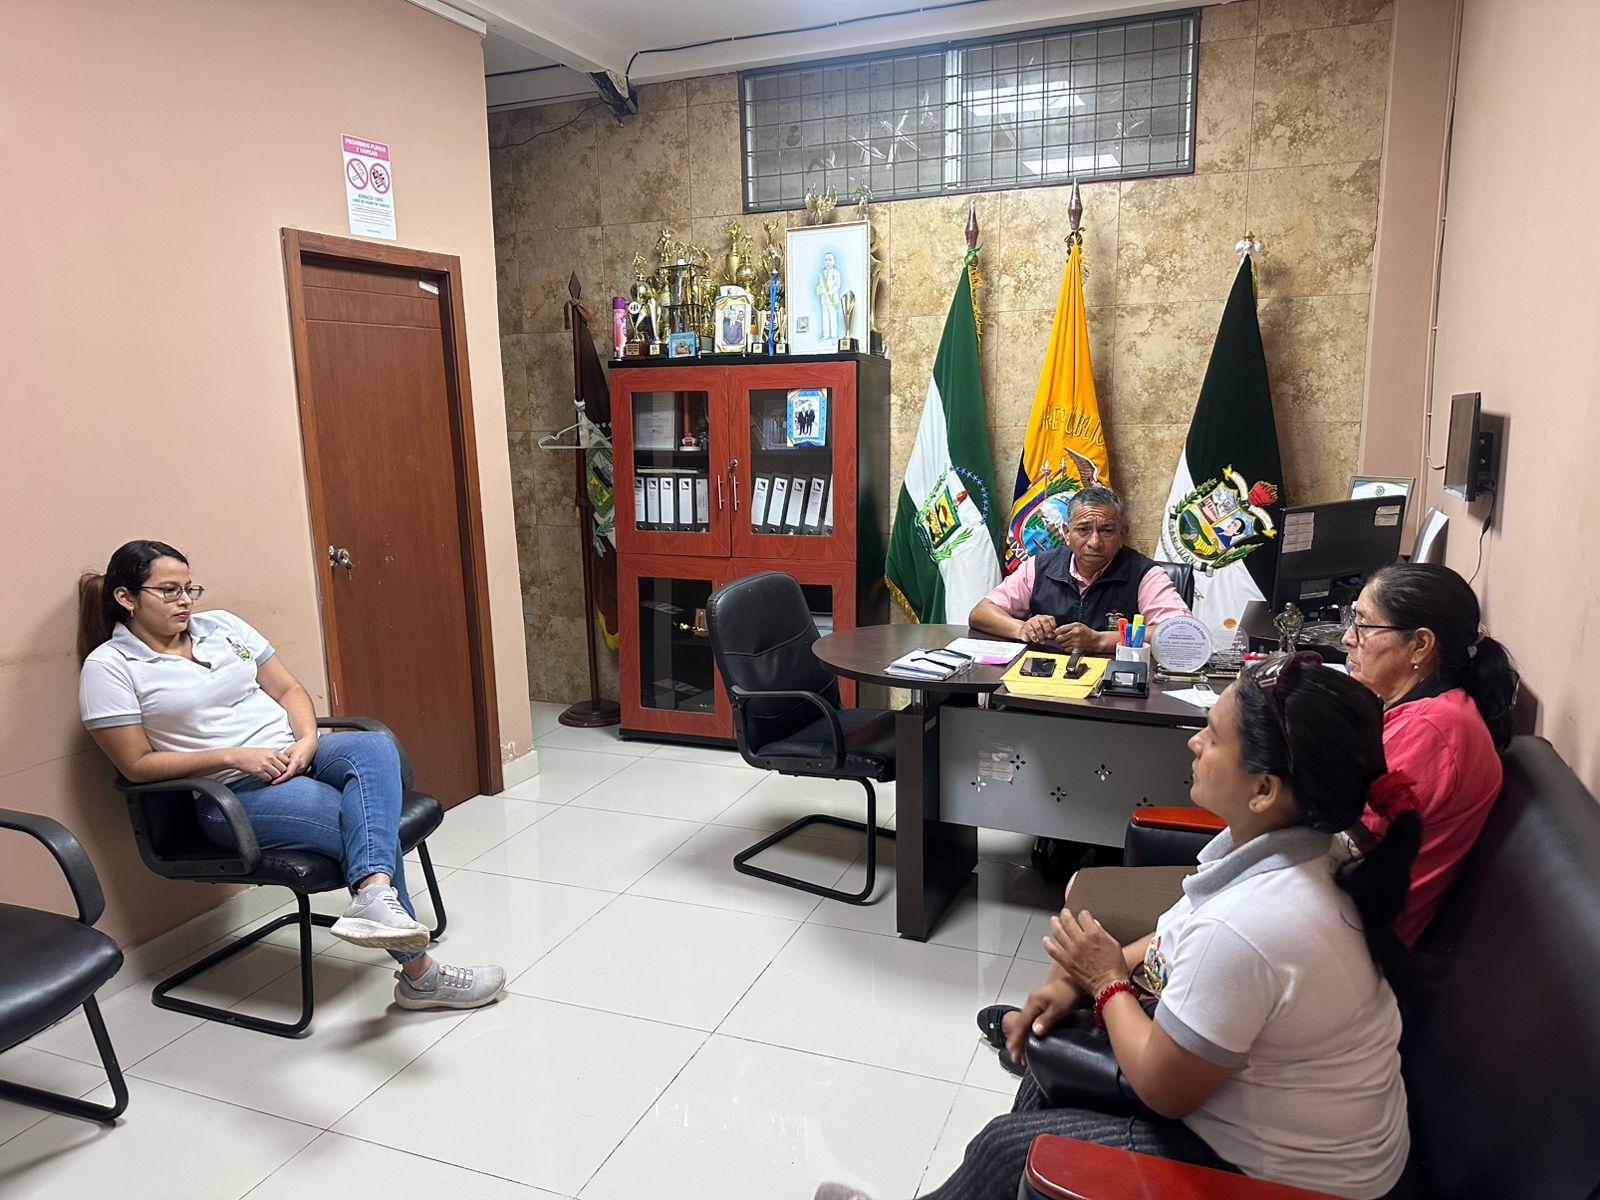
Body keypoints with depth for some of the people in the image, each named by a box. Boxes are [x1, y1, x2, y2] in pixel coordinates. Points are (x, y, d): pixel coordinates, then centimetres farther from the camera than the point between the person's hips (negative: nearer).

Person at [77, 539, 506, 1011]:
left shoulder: (221, 625, 13)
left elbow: (289, 690, 14)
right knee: (363, 819, -26)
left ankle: (373, 893, -49)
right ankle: (418, 973, -20)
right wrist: (233, 756, -16)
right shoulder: (108, 667, -2)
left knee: (375, 748, -29)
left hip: (294, 754, 5)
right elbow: (138, 764, -6)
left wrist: (306, 740, -6)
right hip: (232, 793, -5)